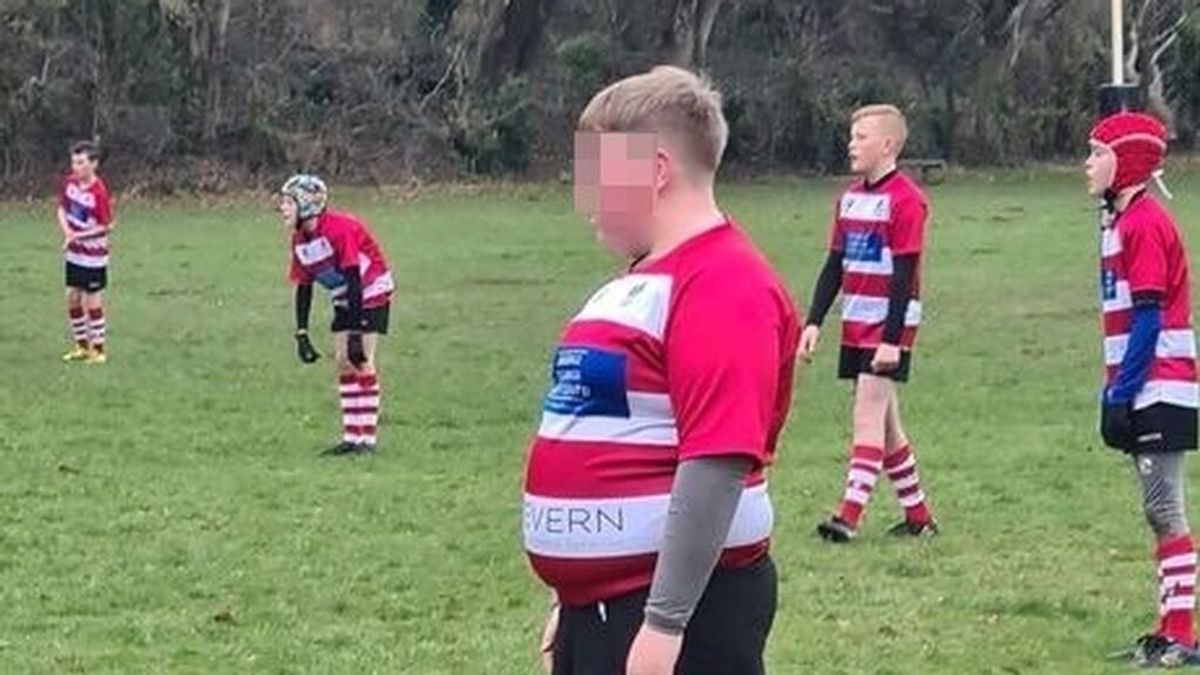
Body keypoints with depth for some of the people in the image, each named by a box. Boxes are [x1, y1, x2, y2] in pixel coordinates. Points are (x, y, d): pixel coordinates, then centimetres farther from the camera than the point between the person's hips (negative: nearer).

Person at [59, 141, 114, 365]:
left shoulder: (99, 192, -22)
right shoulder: (70, 183, -3)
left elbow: (107, 226, -16)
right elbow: (62, 208, 8)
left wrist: (79, 236, -21)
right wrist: (66, 230, -10)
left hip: (93, 255, -7)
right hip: (74, 253, 7)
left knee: (92, 300, -1)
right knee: (73, 298, 11)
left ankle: (98, 349, 10)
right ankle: (81, 345, 25)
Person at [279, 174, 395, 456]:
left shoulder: (339, 229, -28)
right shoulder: (299, 241, -3)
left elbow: (354, 280, -29)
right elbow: (303, 288, 4)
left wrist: (355, 333, -30)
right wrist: (302, 335, 0)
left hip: (373, 293, -8)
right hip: (344, 299, 8)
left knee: (361, 360, -13)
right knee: (343, 362, 2)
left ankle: (368, 438, -9)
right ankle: (351, 438, 5)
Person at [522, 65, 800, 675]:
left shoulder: (724, 286, -17)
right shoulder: (642, 282, 15)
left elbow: (718, 460, -25)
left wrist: (664, 622, -27)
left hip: (680, 604, -10)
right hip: (603, 602, 11)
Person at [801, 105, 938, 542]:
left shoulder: (905, 200, -13)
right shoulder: (850, 198, 12)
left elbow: (905, 276, -17)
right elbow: (834, 265, 15)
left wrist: (892, 339, -20)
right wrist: (814, 322, 7)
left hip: (889, 324, -8)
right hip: (856, 323, 8)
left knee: (869, 412, -13)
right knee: (884, 421, 11)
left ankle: (850, 515, -17)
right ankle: (918, 516, 19)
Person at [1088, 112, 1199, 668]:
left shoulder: (1145, 223, -14)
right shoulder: (1121, 219, 15)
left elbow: (1147, 320, -18)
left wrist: (1120, 395, -18)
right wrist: (1117, 392, 17)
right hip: (1146, 392, 10)